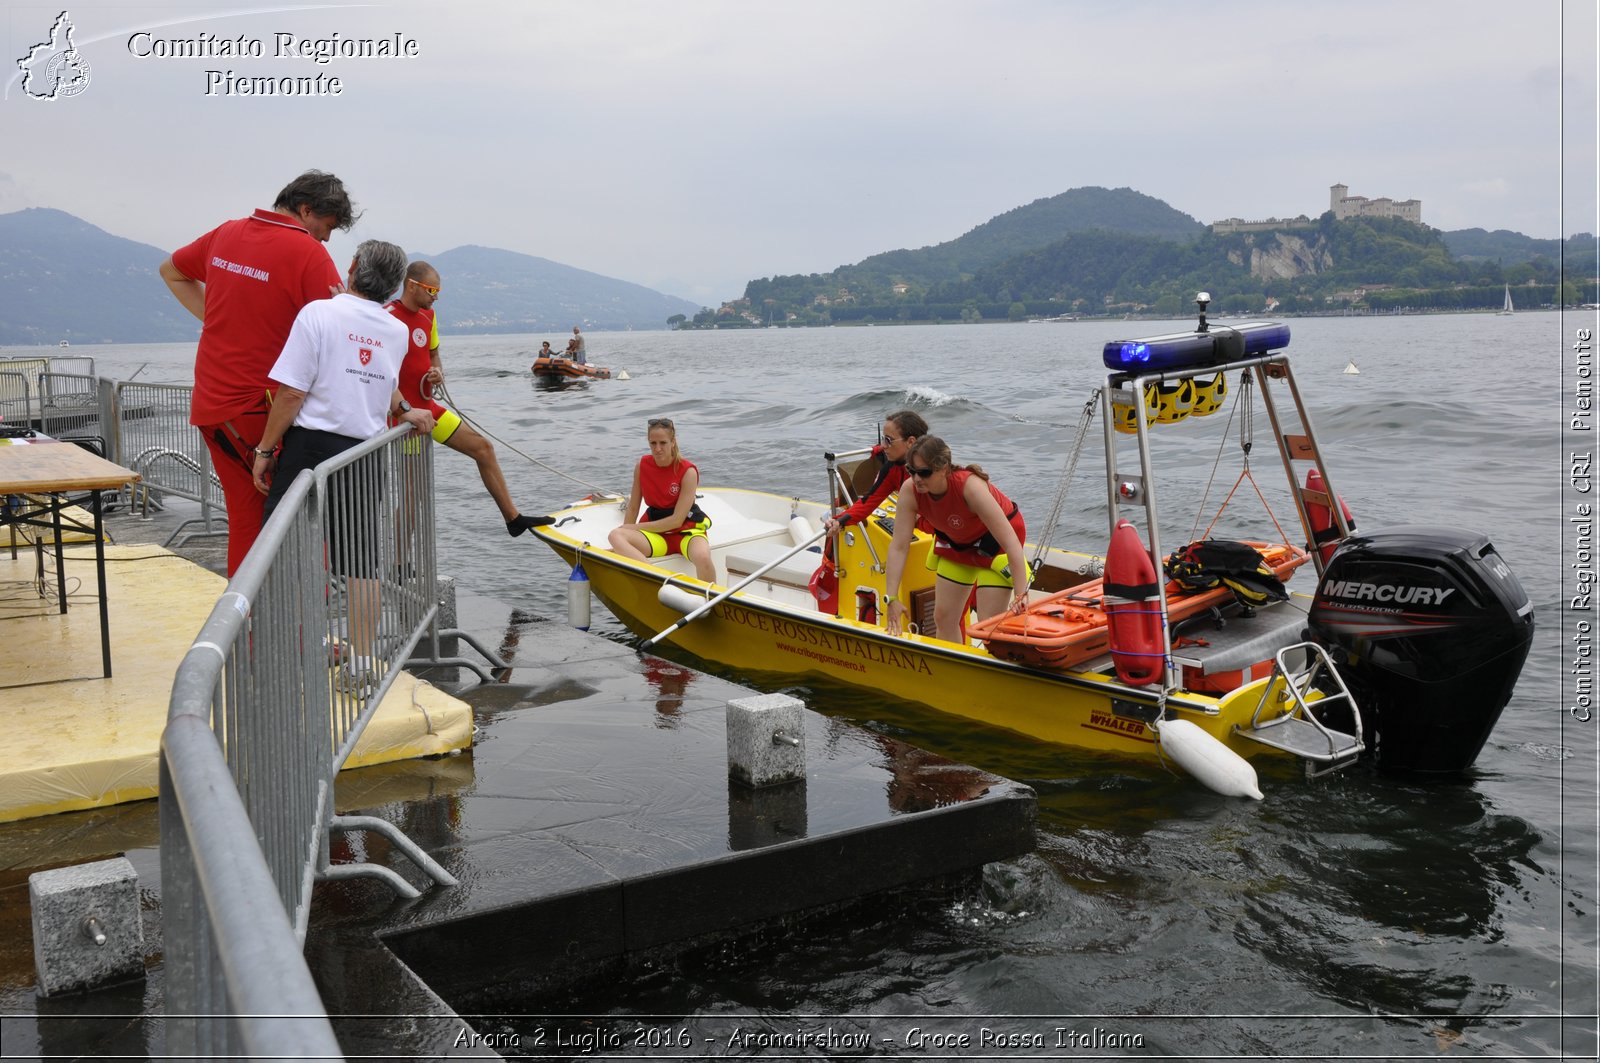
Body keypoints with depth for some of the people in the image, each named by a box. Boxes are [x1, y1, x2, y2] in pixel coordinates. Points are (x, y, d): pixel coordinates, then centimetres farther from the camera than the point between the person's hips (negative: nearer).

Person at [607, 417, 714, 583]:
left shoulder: (688, 471, -12)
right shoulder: (642, 466, 0)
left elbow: (676, 520, -14)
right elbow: (633, 508, 8)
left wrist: (636, 527, -11)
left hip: (686, 531, -4)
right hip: (656, 535, 4)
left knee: (703, 557, -39)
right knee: (615, 535, -27)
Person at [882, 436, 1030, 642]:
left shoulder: (971, 486, -39)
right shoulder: (910, 491, -25)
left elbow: (1011, 543, -38)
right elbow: (898, 547, -21)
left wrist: (1021, 596, -41)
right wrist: (892, 598, -25)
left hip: (995, 541, -5)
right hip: (957, 542, 5)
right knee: (943, 618, 8)